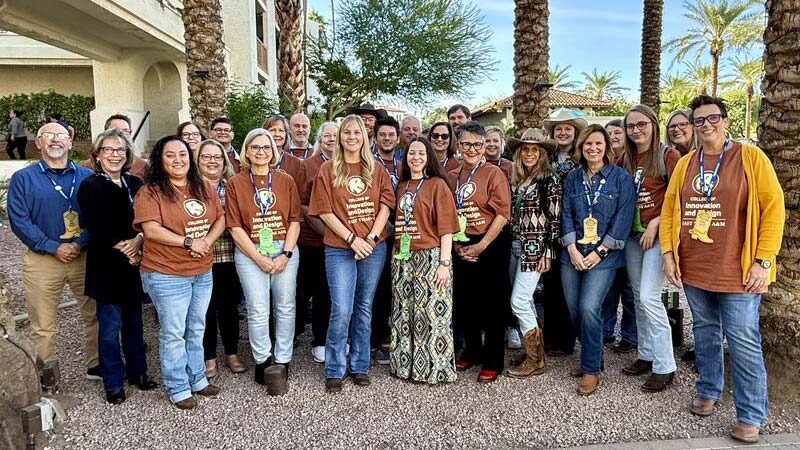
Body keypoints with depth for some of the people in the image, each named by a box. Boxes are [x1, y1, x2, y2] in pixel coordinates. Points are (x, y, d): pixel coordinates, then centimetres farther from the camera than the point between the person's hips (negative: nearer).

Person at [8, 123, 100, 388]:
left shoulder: (87, 177, 9)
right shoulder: (23, 178, 4)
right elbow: (19, 220, -4)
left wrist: (80, 243, -12)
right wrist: (54, 247, -12)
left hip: (84, 256, 2)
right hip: (42, 259, -1)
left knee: (95, 314, 6)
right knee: (42, 325, 4)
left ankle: (96, 365, 22)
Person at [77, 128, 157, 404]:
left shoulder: (135, 184, 8)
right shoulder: (90, 187, -6)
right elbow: (97, 230, -12)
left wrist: (137, 241, -13)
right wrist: (124, 250, -9)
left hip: (135, 264, 5)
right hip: (106, 266, -4)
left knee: (134, 322, 14)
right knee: (110, 327, 4)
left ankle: (137, 372, 28)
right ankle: (113, 384, 17)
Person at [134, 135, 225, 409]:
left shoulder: (203, 188, 8)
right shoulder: (150, 191, -10)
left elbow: (220, 218, 8)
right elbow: (150, 229, -19)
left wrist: (208, 240, -10)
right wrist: (189, 242, -19)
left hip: (203, 271, 6)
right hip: (167, 274, -6)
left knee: (196, 329, 18)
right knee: (174, 333, 5)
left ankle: (198, 379, 33)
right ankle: (178, 388, 21)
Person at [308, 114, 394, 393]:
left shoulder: (376, 169, 8)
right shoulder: (328, 170, 1)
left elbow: (385, 205, 2)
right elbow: (325, 211, -5)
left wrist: (371, 238, -10)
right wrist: (352, 239, -13)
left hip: (374, 247, 3)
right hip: (339, 248, -2)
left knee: (364, 309, 11)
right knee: (341, 311, -7)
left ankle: (360, 366, 25)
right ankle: (334, 371, 11)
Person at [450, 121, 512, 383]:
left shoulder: (494, 174, -6)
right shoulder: (451, 177, 8)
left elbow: (502, 214, -12)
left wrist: (481, 245, -15)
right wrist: (456, 245, -2)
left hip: (491, 246, -5)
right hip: (461, 248, 5)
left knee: (493, 304, 2)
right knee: (465, 302, 13)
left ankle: (492, 362, 14)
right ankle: (472, 351, 32)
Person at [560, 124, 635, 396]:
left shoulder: (620, 177, 0)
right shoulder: (573, 177, 10)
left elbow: (623, 218, -6)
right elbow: (566, 213, 6)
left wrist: (599, 252, -12)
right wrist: (572, 248, -7)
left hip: (604, 256, -4)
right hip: (573, 254, 4)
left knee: (588, 308, -15)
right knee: (574, 309, 5)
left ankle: (591, 369, 2)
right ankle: (591, 357, 27)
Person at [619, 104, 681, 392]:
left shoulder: (667, 155, -7)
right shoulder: (626, 158, 11)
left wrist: (655, 224, -17)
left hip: (658, 235, -6)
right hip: (632, 235, 7)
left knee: (649, 297, -11)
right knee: (638, 298, 11)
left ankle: (664, 366, 0)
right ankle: (647, 355, 24)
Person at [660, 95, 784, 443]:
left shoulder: (750, 157, -3)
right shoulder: (685, 164, 9)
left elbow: (774, 207, -6)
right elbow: (669, 208, 11)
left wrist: (763, 261, -11)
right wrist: (668, 253, 1)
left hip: (738, 269, -4)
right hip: (692, 269, 4)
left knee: (743, 341, -1)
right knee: (705, 331, 15)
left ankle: (750, 415, 12)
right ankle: (708, 391, 32)